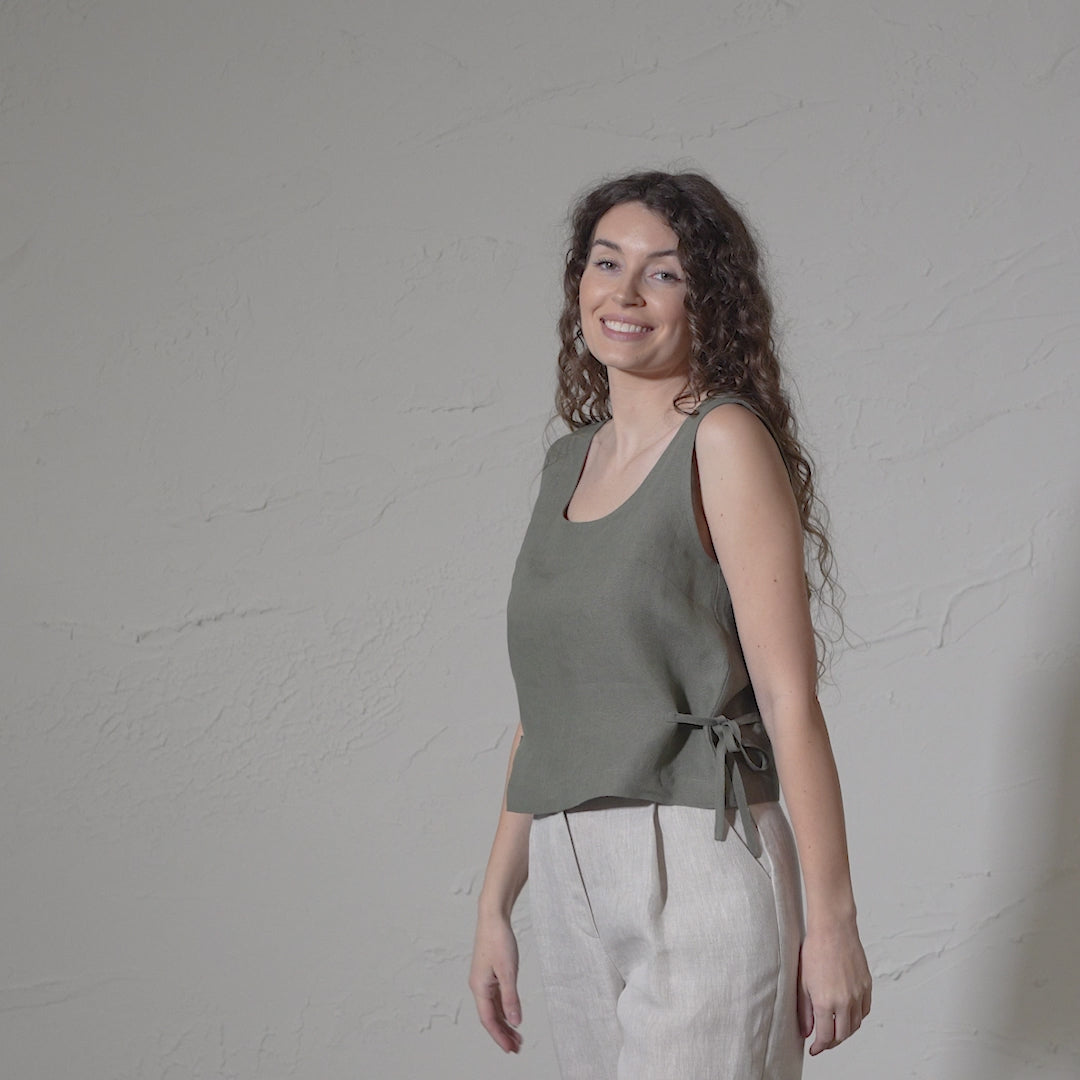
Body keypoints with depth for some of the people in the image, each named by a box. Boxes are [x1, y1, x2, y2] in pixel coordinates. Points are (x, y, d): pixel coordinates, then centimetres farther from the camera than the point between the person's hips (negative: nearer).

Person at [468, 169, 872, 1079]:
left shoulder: (723, 441, -6)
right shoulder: (570, 460, 14)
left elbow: (789, 700, -11)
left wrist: (830, 920, -14)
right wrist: (495, 904, 15)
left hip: (697, 867, -6)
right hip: (571, 877, 6)